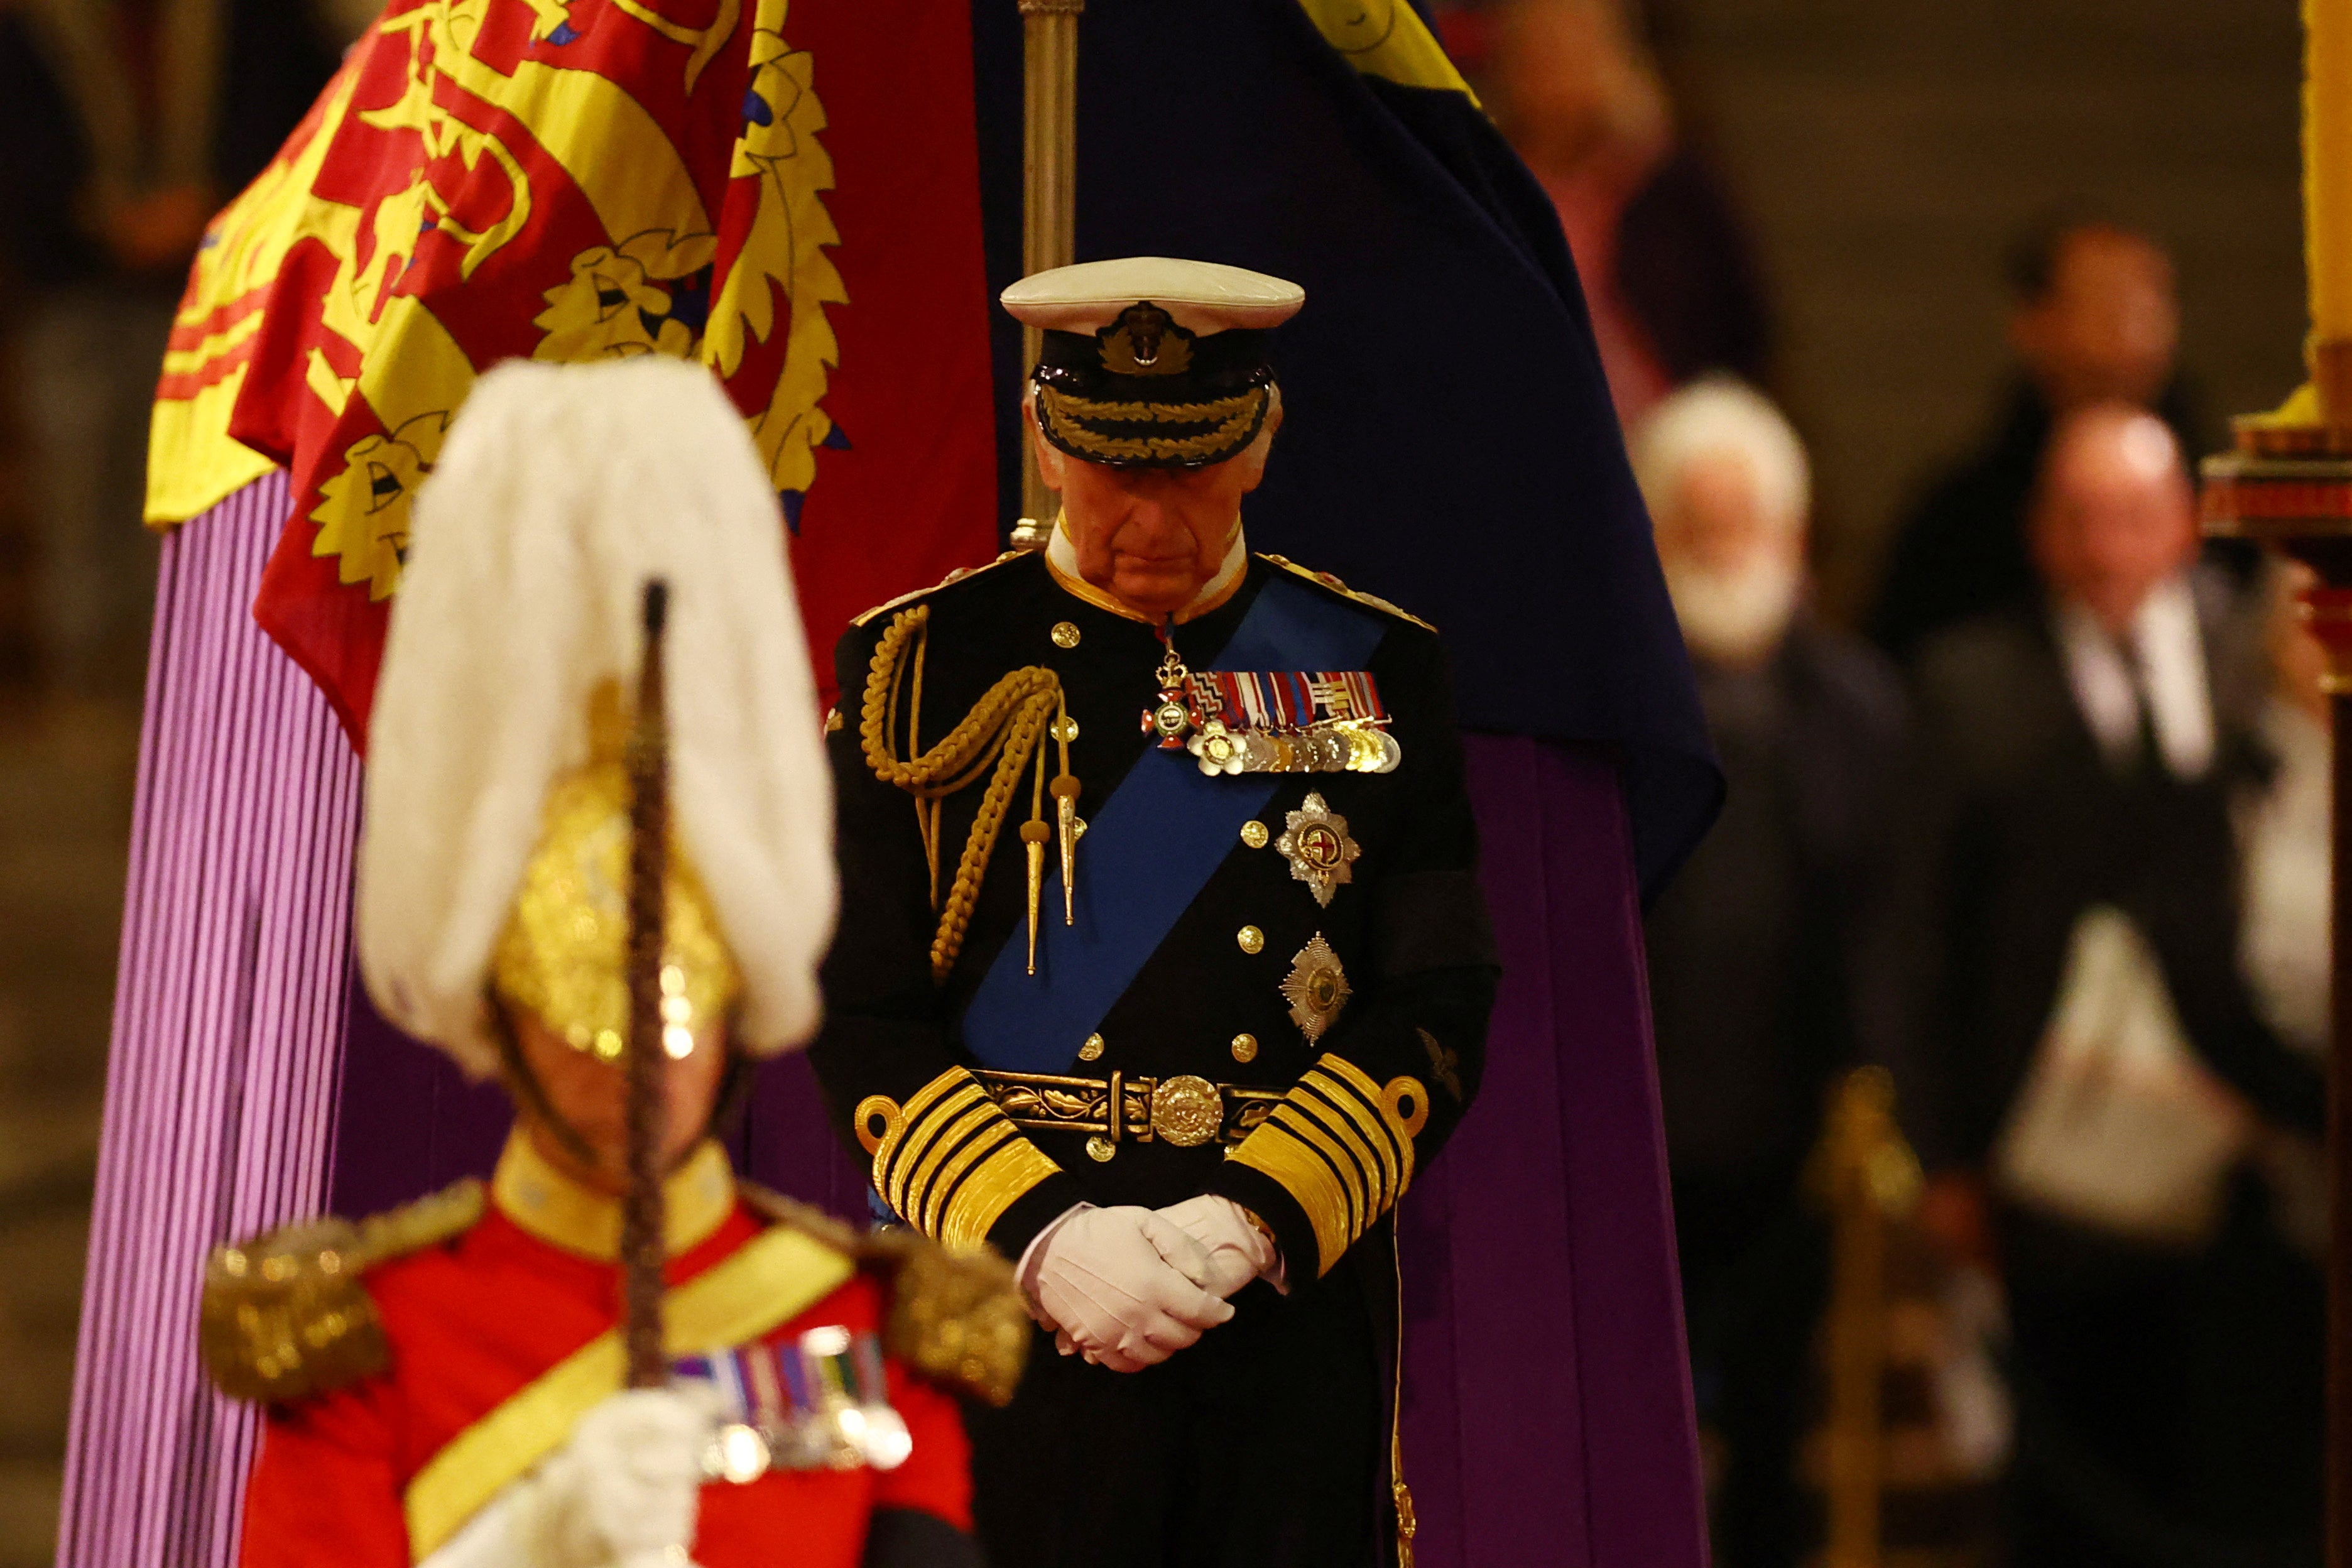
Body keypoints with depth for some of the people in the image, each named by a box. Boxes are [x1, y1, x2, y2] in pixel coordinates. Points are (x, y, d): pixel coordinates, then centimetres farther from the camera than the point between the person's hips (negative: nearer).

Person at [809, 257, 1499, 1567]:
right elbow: (864, 1018, -1)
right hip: (995, 1323, -1)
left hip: (1295, 1304, 1)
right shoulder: (922, 667, 4)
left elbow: (1440, 1008, 3)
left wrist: (1251, 1224, -12)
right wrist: (1044, 1236, -15)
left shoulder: (1379, 672, 8)